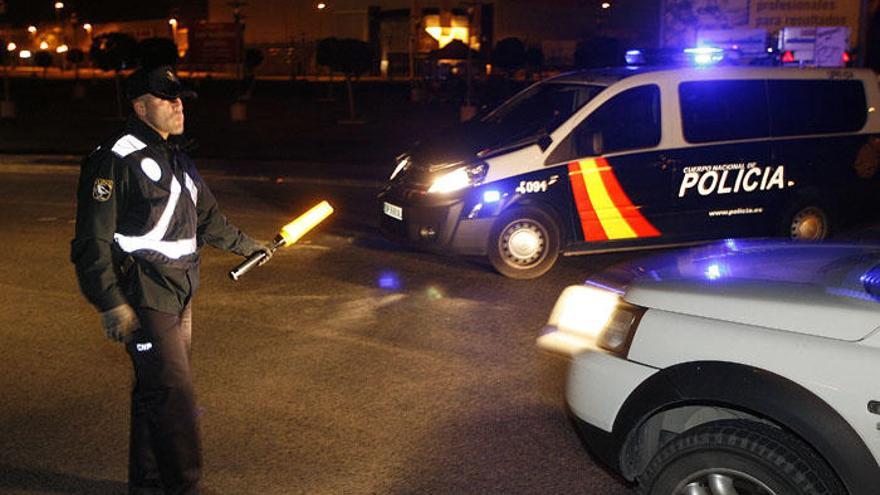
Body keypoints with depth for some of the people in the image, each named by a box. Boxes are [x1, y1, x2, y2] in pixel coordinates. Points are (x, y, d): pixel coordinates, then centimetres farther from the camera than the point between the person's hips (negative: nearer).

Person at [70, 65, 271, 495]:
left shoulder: (175, 159, 16)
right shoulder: (116, 160, -12)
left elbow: (206, 216, 31)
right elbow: (92, 241, -16)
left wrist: (247, 245, 39)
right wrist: (111, 304, -21)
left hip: (180, 295, 9)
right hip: (144, 299, -8)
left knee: (155, 390, 14)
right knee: (173, 392, -10)